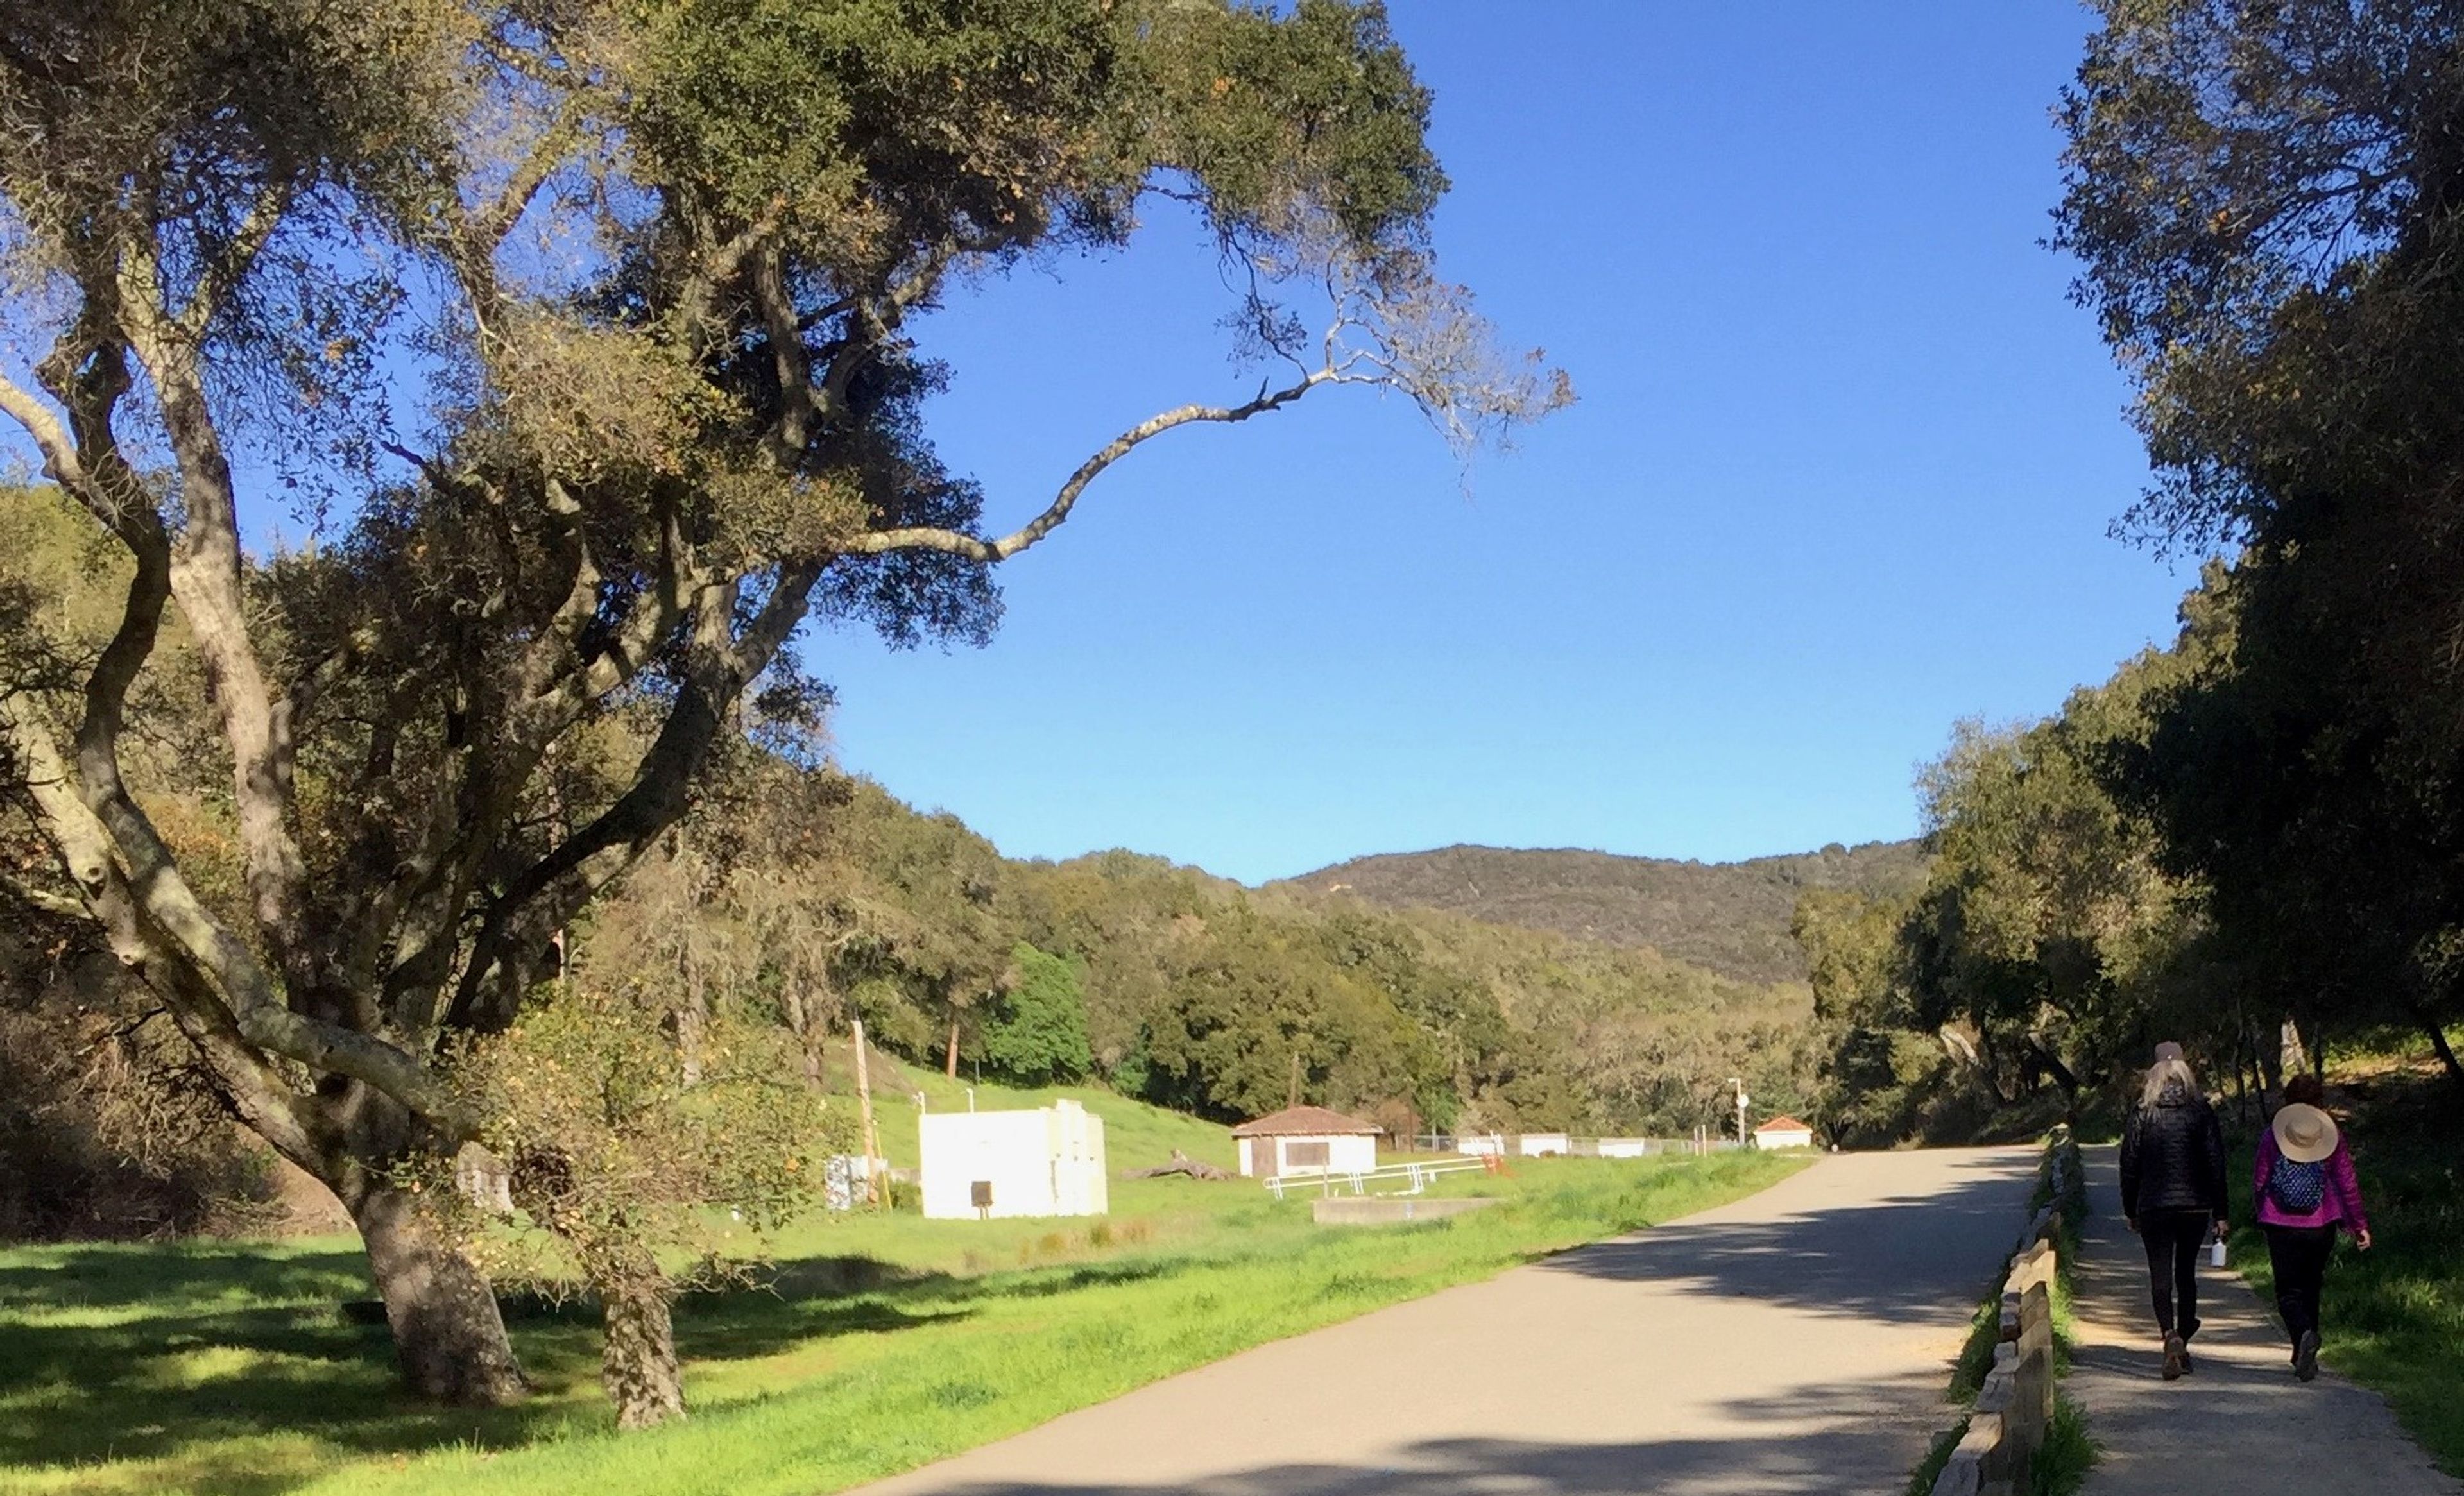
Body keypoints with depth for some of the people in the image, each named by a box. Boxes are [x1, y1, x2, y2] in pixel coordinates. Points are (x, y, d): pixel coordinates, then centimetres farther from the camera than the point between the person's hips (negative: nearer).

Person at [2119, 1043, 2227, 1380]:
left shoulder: (2142, 1113, -3)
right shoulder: (2202, 1112, -1)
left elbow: (2129, 1165, -1)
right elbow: (2216, 1164, -1)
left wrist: (2130, 1210, 9)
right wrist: (2220, 1212, 4)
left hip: (2153, 1208, -2)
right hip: (2195, 1207, 2)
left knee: (2160, 1274, 0)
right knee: (2186, 1272, 16)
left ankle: (2171, 1335, -22)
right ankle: (2184, 1341, 22)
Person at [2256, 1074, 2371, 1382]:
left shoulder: (2271, 1137, -4)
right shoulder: (2334, 1137, -1)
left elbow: (2259, 1182, 3)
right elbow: (2348, 1183, 0)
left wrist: (2263, 1213, 21)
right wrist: (2359, 1224, 9)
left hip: (2281, 1227, -2)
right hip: (2321, 1226, 2)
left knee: (2289, 1291, 0)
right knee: (2310, 1287, 17)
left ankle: (2304, 1334, -29)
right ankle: (2304, 1356, 21)